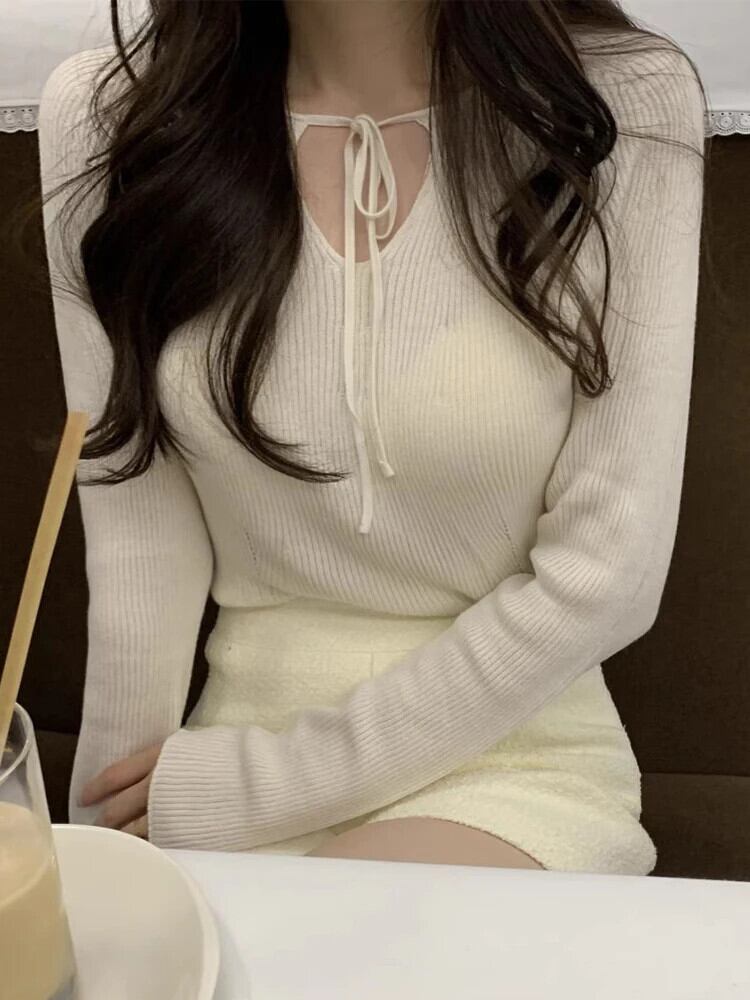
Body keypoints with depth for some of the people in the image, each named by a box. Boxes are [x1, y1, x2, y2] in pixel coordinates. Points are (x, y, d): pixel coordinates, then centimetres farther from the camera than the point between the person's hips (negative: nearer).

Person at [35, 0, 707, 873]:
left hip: (514, 749, -2)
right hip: (243, 728, 3)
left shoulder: (627, 103, -12)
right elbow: (138, 554, -4)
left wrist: (272, 782, -10)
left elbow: (608, 575, -12)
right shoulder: (105, 114, -7)